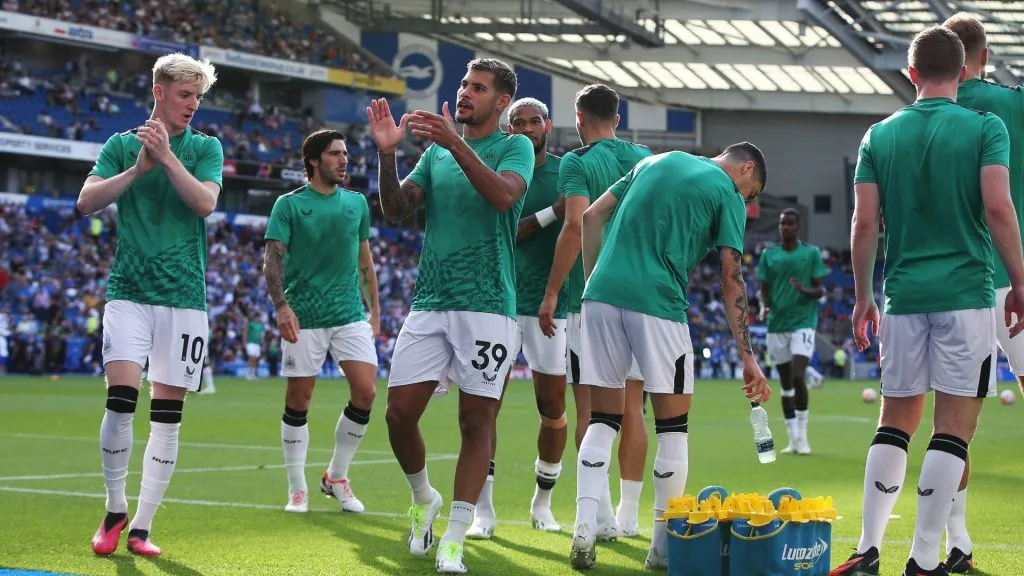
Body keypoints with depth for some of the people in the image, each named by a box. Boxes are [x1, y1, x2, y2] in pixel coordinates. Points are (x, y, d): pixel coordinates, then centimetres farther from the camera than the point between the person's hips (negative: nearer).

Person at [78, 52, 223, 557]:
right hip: (129, 292, -1)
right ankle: (115, 509, 5)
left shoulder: (206, 148, 8)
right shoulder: (121, 145, 8)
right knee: (121, 398, -14)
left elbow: (205, 202, -8)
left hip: (184, 296, 1)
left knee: (167, 415, -1)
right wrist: (138, 167, -13)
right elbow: (87, 201, -4)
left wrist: (167, 155, -14)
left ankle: (141, 527, 6)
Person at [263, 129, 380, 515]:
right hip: (304, 318, -3)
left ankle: (337, 477, 10)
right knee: (298, 401, 0)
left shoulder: (357, 203, 11)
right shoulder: (289, 204, -1)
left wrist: (374, 310, 16)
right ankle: (297, 489, 12)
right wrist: (281, 306, -20)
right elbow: (273, 259, -7)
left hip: (350, 314, 3)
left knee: (366, 392, -7)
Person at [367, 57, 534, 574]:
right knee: (400, 414, -1)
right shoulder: (436, 151, 15)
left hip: (487, 306, -4)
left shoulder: (515, 147, 2)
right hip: (428, 303, 4)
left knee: (477, 423, -3)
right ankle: (423, 500, 25)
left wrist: (456, 144, -29)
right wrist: (387, 153, -10)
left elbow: (504, 195, -19)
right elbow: (396, 209, 5)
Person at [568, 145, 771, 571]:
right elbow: (731, 282, 0)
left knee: (602, 419, 8)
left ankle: (585, 529, -3)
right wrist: (748, 358, 0)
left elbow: (592, 217, 17)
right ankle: (664, 546, 7)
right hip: (657, 303, -5)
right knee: (672, 426, 5)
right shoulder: (728, 194, 6)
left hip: (602, 293, 5)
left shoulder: (656, 161, 22)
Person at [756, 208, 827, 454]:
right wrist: (764, 306, -11)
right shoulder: (769, 255, 8)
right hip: (777, 324, 3)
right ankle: (793, 439, 14)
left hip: (803, 322, -3)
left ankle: (802, 436, -6)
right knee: (785, 383, 6)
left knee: (798, 377, -17)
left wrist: (805, 290, -21)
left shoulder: (811, 253, 2)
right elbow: (763, 289, 10)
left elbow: (820, 290, 1)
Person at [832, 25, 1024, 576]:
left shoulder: (880, 134, 8)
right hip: (966, 293, -3)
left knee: (895, 422, 12)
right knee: (954, 427, 0)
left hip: (904, 296, 4)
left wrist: (863, 296, 13)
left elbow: (864, 222, 5)